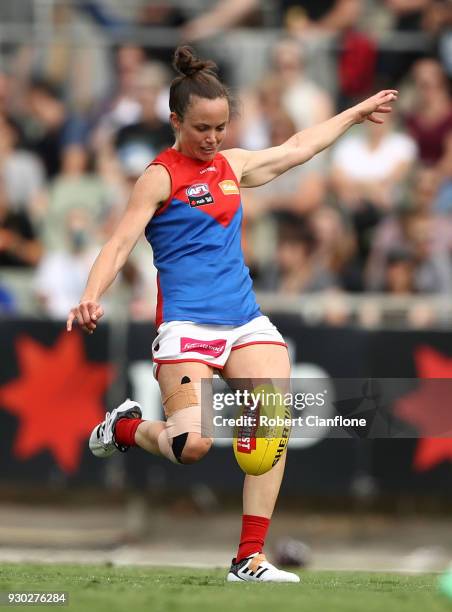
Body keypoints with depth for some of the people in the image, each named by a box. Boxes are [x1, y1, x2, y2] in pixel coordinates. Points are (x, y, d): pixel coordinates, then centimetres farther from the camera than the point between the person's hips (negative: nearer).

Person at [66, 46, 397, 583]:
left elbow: (298, 147, 33)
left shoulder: (231, 165, 16)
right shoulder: (160, 176, -3)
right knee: (192, 446, -20)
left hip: (245, 323, 6)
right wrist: (90, 297, -29)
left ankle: (250, 559, -11)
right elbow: (120, 243, -12)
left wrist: (356, 113, 42)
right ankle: (126, 428, 15)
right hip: (188, 326, -6)